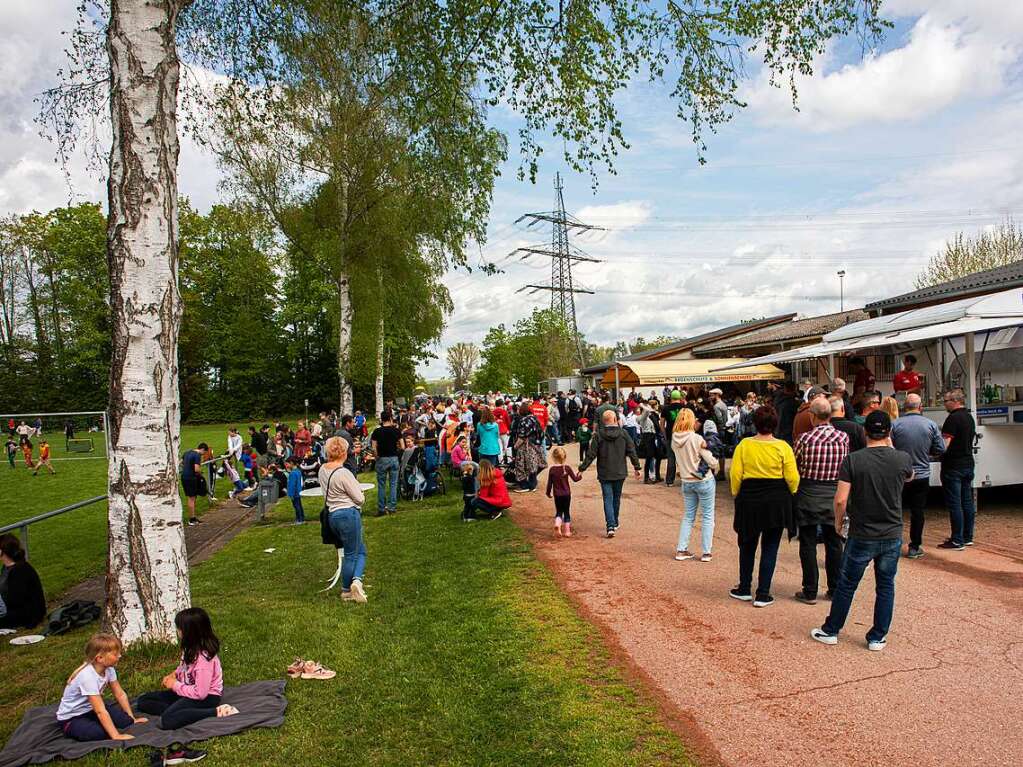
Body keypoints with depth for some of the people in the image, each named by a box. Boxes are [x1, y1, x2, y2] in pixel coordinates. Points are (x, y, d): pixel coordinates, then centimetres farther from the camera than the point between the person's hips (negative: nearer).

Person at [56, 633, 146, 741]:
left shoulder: (108, 668, -12)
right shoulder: (88, 676, -35)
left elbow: (120, 694, -1)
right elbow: (100, 711, -37)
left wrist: (131, 718, -1)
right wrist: (116, 736, -38)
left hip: (91, 710, 6)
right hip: (71, 718, -5)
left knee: (125, 721, -15)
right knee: (100, 733, -30)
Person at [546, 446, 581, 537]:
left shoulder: (552, 469, -8)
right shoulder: (567, 468, -10)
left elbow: (549, 483, -2)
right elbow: (575, 479, -3)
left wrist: (548, 492, 14)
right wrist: (579, 476, 19)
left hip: (557, 495, 0)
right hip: (566, 494, 0)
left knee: (558, 512, 13)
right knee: (566, 512, 12)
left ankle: (557, 524, -16)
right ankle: (567, 531, 15)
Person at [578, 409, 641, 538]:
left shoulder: (599, 435, -9)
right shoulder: (623, 433, -4)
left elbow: (591, 454, -9)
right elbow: (632, 452, -1)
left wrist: (582, 469, -1)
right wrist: (637, 467, 10)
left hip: (604, 474, -2)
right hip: (620, 474, 2)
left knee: (608, 500, 1)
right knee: (616, 498, 18)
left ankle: (610, 526, -11)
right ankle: (615, 524, 30)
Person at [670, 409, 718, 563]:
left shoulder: (674, 440, -5)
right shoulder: (697, 439, -20)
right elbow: (712, 462, -15)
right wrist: (715, 467, 5)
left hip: (686, 482, 5)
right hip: (704, 481, -5)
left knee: (688, 516, 16)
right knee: (707, 517, 8)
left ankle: (681, 550, 15)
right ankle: (706, 552, 12)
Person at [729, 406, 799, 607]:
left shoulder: (744, 445, -6)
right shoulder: (783, 447, -8)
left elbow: (736, 474, -7)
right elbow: (792, 477, -8)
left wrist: (737, 495, 7)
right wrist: (792, 493, 11)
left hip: (749, 500, 1)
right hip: (776, 502, -1)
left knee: (747, 546, 16)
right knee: (770, 548, 8)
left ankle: (744, 589, 24)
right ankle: (762, 594, 10)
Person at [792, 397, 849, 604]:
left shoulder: (805, 439, -14)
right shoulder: (844, 437, -5)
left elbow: (795, 468, -3)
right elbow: (846, 467, 5)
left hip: (808, 494, -3)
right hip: (834, 494, 3)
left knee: (808, 544, 5)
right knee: (834, 543, 14)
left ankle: (810, 592, 11)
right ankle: (835, 589, 24)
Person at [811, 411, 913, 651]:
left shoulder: (853, 460, -14)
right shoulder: (903, 459, -7)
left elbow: (840, 500, -17)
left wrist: (838, 520, 2)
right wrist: (890, 446, 17)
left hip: (861, 536, -2)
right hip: (892, 536, 2)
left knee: (846, 585, 11)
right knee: (885, 587, 15)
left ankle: (830, 631, 23)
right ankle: (877, 638, 23)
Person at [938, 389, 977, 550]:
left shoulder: (953, 418, -17)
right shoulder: (970, 417, 12)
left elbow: (944, 445, -22)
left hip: (953, 467, -9)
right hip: (968, 464, 9)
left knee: (954, 504, -5)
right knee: (967, 502, 13)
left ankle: (957, 541, -3)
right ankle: (967, 537, 20)